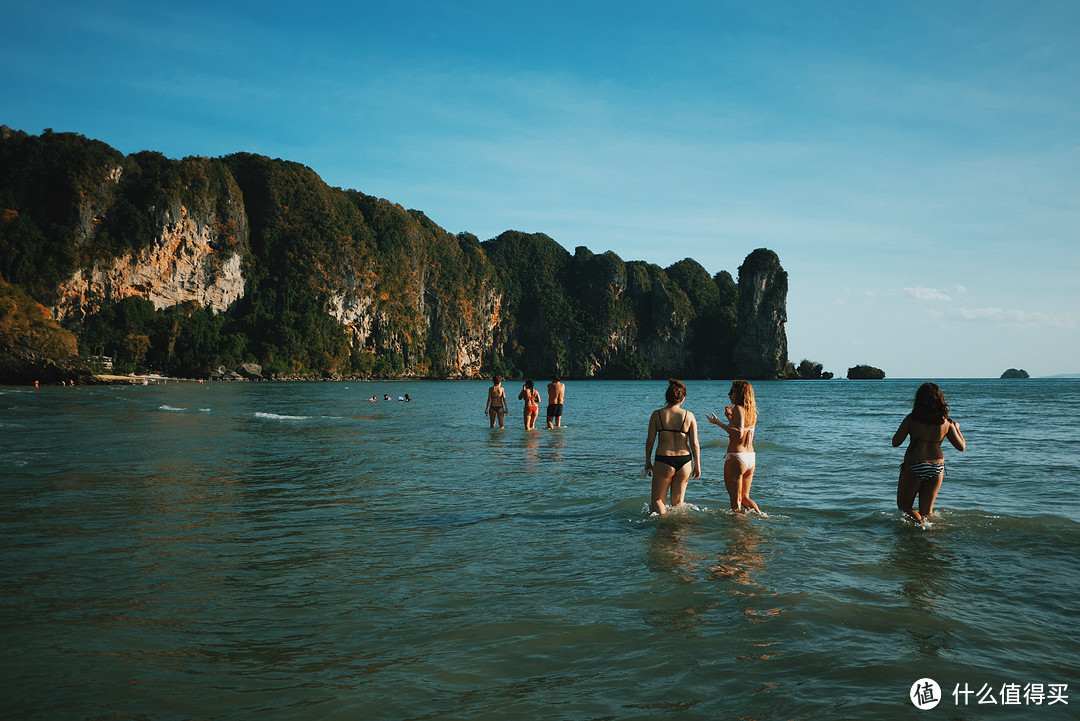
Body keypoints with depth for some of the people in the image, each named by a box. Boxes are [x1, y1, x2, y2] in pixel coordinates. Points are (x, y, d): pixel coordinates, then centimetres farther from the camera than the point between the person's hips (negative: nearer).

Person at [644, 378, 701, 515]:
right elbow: (694, 443, -2)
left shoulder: (657, 414, -5)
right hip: (685, 461, 2)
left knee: (657, 500, 10)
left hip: (663, 462, -2)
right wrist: (697, 466, 7)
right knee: (678, 501, 18)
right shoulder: (689, 416, -3)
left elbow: (650, 440, -2)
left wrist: (648, 462, 9)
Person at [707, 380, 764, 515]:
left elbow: (739, 434, -25)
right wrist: (730, 419, 20)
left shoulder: (738, 409, -12)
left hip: (736, 458, -8)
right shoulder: (752, 411, 11)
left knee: (735, 501, 2)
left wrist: (719, 423, -20)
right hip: (751, 458, 8)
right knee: (744, 498, 19)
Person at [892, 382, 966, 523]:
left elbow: (895, 442, -5)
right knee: (927, 510, 19)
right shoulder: (946, 422, -2)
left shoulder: (911, 419, -8)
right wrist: (957, 428, 23)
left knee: (903, 505, 10)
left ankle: (921, 523, -12)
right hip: (937, 468, 3)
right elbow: (961, 447, 6)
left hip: (913, 467, -3)